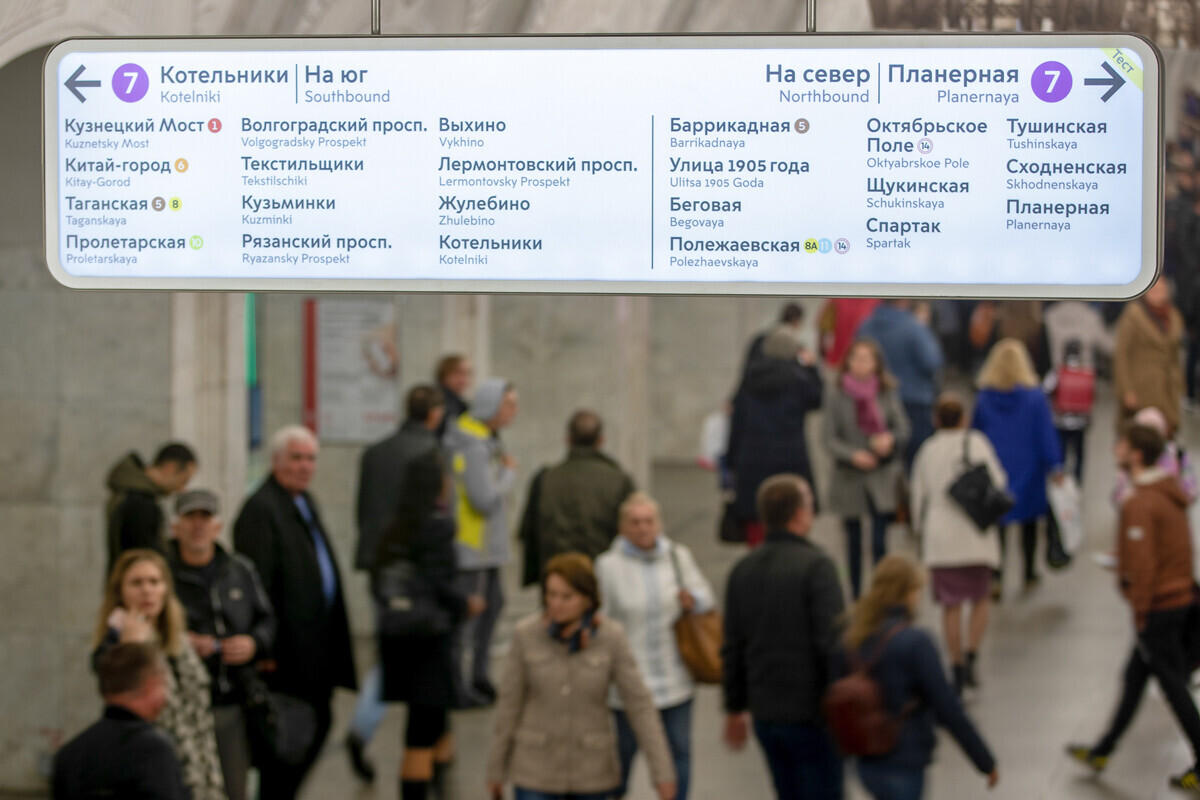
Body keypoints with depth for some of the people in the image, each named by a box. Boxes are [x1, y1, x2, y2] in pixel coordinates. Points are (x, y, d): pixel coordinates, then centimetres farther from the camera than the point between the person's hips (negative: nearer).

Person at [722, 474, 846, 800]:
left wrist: (735, 708, 20)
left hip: (765, 714, 7)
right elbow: (831, 642, -20)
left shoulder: (743, 570, 7)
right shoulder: (816, 566, -15)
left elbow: (733, 648, 11)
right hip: (812, 712, -7)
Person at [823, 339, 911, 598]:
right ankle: (856, 594, 22)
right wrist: (853, 455, -20)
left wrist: (890, 439, -17)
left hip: (881, 475, 0)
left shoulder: (887, 393, -2)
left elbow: (902, 428, 4)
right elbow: (830, 438, -4)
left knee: (879, 540, -8)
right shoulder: (835, 394, -6)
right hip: (849, 476, 0)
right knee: (854, 539, 11)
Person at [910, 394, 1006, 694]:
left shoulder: (927, 450, 6)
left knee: (951, 606, 7)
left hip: (939, 537, 2)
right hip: (975, 534, -2)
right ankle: (971, 658, -4)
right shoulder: (976, 442, -2)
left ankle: (958, 669, 9)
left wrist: (920, 530, 23)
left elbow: (918, 496, 10)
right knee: (981, 598, 13)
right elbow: (997, 482, -7)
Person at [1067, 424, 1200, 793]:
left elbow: (1143, 566, -23)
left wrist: (1140, 613, -14)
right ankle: (1101, 752, 30)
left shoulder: (1140, 505, -22)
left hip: (1157, 607, -10)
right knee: (1134, 677, 18)